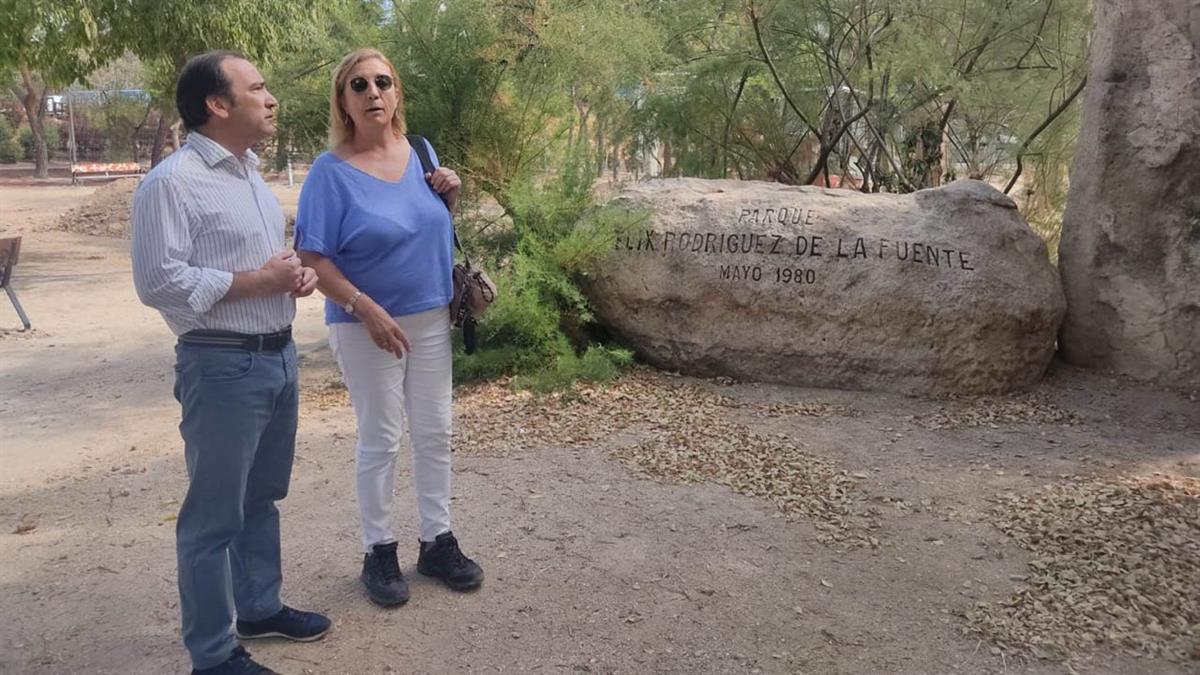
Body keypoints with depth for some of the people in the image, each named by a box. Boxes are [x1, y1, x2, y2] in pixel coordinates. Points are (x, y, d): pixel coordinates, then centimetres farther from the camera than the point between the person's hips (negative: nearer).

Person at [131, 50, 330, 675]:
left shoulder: (250, 173, 15)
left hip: (278, 355, 9)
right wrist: (256, 282, -18)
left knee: (261, 498, 21)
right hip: (223, 367, -9)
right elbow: (158, 281, -19)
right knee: (214, 515, 2)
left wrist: (297, 273, 3)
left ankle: (260, 608, 37)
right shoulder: (172, 183, -14)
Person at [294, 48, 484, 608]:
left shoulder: (421, 154, 4)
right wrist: (366, 308, -24)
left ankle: (437, 542, 26)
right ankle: (378, 552, 22)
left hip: (431, 318, 5)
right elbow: (312, 258, -15)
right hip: (367, 324, -5)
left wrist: (450, 195, -4)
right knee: (380, 440, 5)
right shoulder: (331, 171, -12)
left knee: (435, 433, 11)